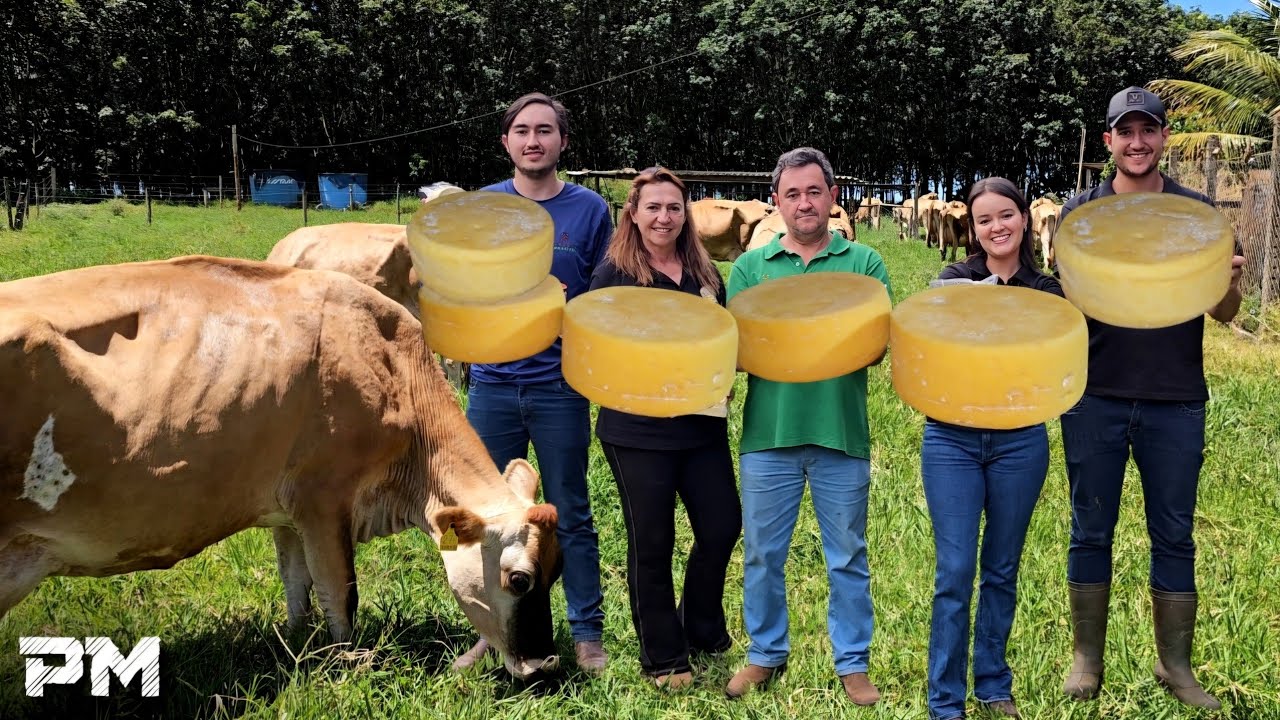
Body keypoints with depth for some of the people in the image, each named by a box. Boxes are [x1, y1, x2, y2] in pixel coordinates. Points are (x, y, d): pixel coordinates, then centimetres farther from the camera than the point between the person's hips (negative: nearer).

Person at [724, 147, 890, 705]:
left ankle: (852, 663, 21)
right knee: (762, 555, 9)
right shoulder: (750, 266, 9)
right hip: (768, 433, 1)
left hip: (842, 434, -1)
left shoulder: (863, 263, 6)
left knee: (848, 558, 8)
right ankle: (766, 654, 26)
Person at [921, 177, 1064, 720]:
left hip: (1019, 443, 2)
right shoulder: (953, 280, 1)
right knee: (954, 574, -2)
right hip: (951, 439, -2)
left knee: (1002, 570, 12)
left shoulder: (1046, 292, 5)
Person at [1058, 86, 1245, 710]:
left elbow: (1224, 314, 6)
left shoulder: (1197, 212, 4)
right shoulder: (1081, 212, 3)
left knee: (1174, 536, 8)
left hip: (1176, 400, 1)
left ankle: (1176, 665, 22)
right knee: (1091, 532, 7)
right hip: (1096, 397, 0)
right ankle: (1086, 660, 20)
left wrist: (1229, 281, -17)